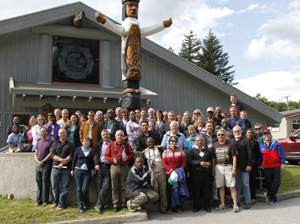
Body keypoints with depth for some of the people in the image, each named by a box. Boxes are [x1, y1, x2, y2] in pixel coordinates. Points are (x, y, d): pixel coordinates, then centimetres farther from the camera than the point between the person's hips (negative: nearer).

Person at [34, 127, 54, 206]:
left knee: (45, 182, -4)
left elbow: (51, 153, -9)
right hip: (38, 164, 6)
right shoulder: (38, 142, 18)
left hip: (47, 164, -6)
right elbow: (36, 153, 16)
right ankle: (39, 200, 14)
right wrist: (38, 161, -3)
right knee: (38, 181, 7)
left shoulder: (51, 141, -2)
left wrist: (43, 161, -12)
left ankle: (45, 200, 2)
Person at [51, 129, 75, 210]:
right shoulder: (55, 144, 15)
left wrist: (62, 163, -14)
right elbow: (52, 155, 1)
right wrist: (62, 160, -14)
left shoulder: (70, 145, 8)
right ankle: (56, 201, 25)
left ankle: (61, 204, 5)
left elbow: (71, 156, -4)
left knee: (64, 187, -1)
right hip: (55, 168, 2)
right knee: (54, 186, 7)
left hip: (66, 169, -2)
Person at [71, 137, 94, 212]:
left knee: (85, 188, -9)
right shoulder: (78, 149, 9)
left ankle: (87, 203, 15)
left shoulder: (92, 150, 8)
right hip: (78, 170, 1)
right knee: (79, 189, 3)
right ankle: (80, 205, 13)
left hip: (88, 172, -1)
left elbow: (93, 161, 10)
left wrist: (92, 169, -2)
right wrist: (72, 169, 7)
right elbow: (74, 159, 11)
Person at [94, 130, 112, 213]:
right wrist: (96, 164, -6)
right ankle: (100, 206, 7)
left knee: (105, 187, -12)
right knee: (99, 187, 1)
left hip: (109, 167, -2)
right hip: (100, 167, 2)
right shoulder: (99, 144, 17)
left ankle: (99, 205, -10)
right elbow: (96, 154, 7)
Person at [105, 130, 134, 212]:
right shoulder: (111, 145, 10)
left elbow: (132, 155, 12)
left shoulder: (126, 145, 11)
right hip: (114, 168, 0)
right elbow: (106, 156, 8)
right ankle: (115, 205, 8)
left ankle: (124, 204, 10)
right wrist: (112, 160, -9)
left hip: (124, 168, 0)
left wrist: (128, 157, -9)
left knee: (124, 187, 2)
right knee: (114, 187, 1)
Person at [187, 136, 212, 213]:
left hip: (206, 172, 3)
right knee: (196, 190, 2)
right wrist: (200, 163, -16)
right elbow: (189, 161, -7)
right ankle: (196, 206, 16)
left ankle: (206, 205, 18)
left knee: (206, 189, 5)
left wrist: (208, 163, -6)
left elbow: (210, 159, 17)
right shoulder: (192, 151, 4)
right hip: (196, 173, -3)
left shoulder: (206, 150, 16)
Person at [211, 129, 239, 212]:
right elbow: (213, 158, 13)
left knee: (232, 187, -4)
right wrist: (213, 169, 9)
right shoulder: (214, 145, 9)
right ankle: (222, 204, 16)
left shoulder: (230, 144, 1)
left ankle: (235, 205, 3)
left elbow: (234, 157, -1)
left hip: (228, 166, -3)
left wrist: (234, 169, -8)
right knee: (221, 187, 7)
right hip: (218, 167, 3)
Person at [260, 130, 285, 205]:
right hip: (266, 167, 2)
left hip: (276, 166, -1)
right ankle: (273, 199, 14)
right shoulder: (261, 145, 9)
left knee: (277, 182, -11)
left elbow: (281, 154, 4)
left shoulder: (276, 144, 2)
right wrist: (262, 164, 16)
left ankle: (269, 195, 2)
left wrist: (282, 163, -1)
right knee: (269, 183, 2)